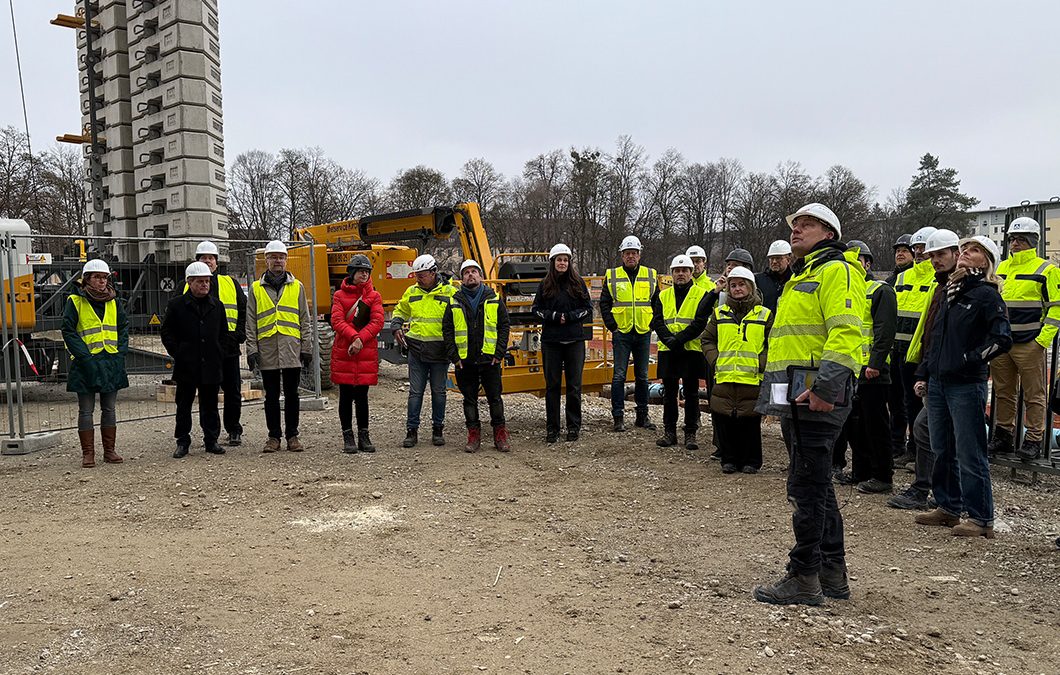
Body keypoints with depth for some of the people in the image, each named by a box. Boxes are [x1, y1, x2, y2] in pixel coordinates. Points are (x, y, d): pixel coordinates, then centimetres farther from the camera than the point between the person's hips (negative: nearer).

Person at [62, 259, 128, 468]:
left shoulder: (114, 302, 9)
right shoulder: (75, 302, -4)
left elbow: (124, 328, 12)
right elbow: (68, 331, -7)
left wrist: (120, 352, -1)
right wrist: (85, 356, -14)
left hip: (111, 362, 4)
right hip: (86, 363, -4)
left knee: (109, 409, 10)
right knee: (86, 410, 3)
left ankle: (109, 450, 18)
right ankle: (88, 453, 9)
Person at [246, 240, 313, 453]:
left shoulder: (297, 286, 9)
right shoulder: (256, 288, 9)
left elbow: (305, 320, 8)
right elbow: (250, 322, 6)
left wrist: (307, 348, 2)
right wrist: (251, 349, -2)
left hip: (291, 350, 0)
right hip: (267, 350, 0)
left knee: (291, 394, 4)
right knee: (271, 396, 7)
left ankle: (292, 435, 13)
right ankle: (274, 436, 16)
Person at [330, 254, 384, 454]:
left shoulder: (374, 296, 6)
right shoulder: (340, 295, 5)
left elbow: (377, 322, -4)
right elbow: (336, 321, -6)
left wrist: (360, 339, -16)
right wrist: (353, 337, -20)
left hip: (367, 352, 0)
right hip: (343, 352, 0)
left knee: (362, 395, 6)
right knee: (346, 396, 5)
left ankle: (363, 437, 15)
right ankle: (348, 437, 12)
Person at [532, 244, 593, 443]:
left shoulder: (578, 283, 4)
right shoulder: (545, 284, 5)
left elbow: (588, 309, 6)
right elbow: (536, 309, 7)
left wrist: (569, 317, -10)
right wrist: (554, 316, -10)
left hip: (575, 340, 0)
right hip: (551, 340, 0)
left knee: (574, 384, 2)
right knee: (552, 384, 3)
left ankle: (574, 426, 13)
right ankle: (552, 428, 10)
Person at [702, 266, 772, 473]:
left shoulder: (765, 315, 7)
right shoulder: (719, 314, 12)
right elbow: (707, 339, 16)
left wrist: (761, 363, -6)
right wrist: (715, 359, 2)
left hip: (752, 378, -2)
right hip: (724, 378, 2)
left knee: (750, 422, 1)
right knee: (724, 420, 3)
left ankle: (751, 461, 15)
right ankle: (729, 459, 17)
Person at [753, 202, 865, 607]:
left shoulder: (836, 270, -7)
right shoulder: (803, 276, 25)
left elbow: (846, 332, -20)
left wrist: (825, 388, -27)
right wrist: (780, 395, 24)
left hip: (816, 397, -11)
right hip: (795, 397, 11)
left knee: (807, 487, -6)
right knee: (815, 485, 15)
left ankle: (804, 578, 3)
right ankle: (833, 573, 26)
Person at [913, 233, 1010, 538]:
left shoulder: (986, 294, -7)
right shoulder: (946, 292, 15)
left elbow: (1002, 339, -14)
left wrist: (968, 360, -14)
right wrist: (923, 374, 16)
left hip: (966, 386, -7)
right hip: (937, 383, 7)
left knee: (969, 453, -2)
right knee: (943, 450, 15)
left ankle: (981, 518, 8)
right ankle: (948, 507, 27)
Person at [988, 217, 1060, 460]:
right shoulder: (1000, 269, 14)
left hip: (1030, 345, -6)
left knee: (1034, 395, 0)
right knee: (1003, 393, 11)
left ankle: (1033, 441, 6)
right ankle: (1002, 437, 20)